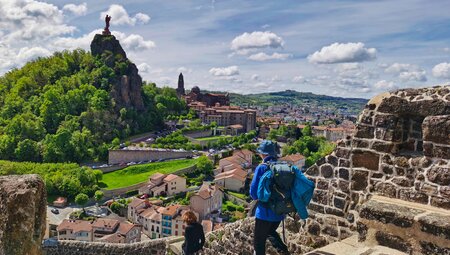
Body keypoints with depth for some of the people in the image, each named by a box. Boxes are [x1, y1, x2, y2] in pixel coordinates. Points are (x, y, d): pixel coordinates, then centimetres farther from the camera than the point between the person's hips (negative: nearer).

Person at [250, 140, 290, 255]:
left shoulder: (262, 168, -15)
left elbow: (253, 192, -15)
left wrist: (258, 198, 6)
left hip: (265, 212, -6)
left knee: (259, 242, 11)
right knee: (270, 232, 30)